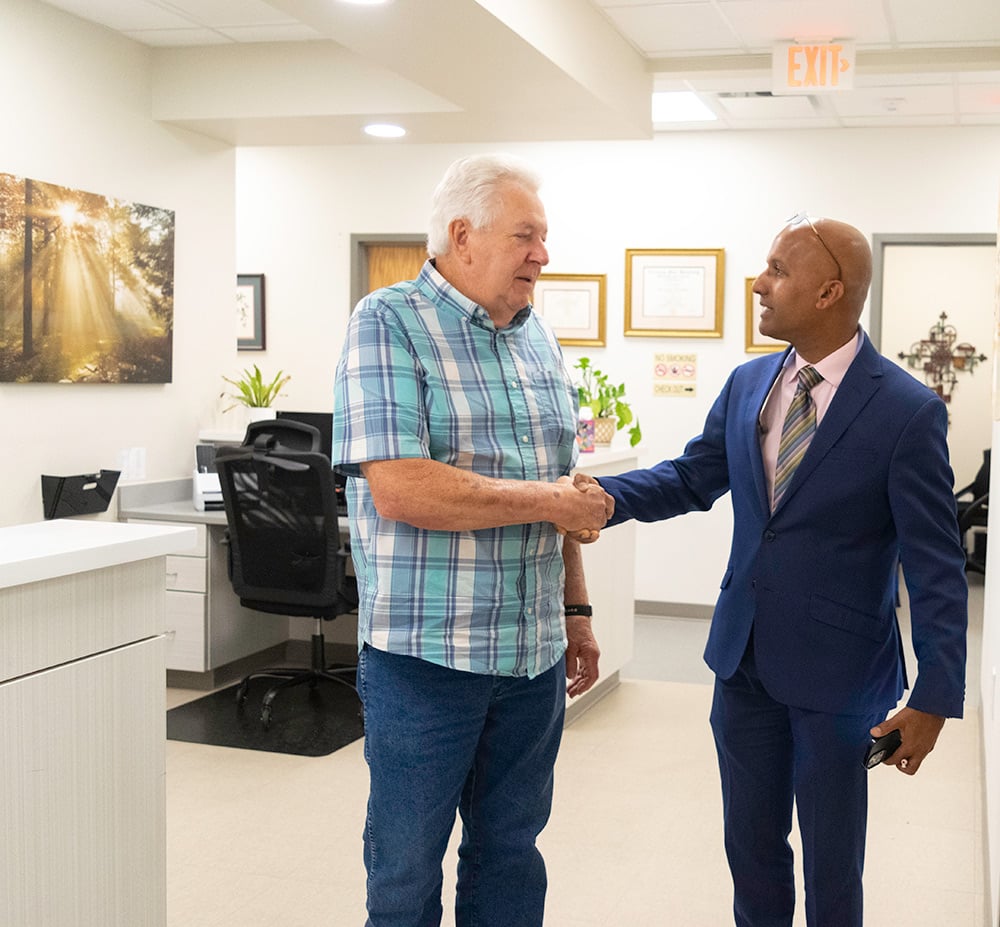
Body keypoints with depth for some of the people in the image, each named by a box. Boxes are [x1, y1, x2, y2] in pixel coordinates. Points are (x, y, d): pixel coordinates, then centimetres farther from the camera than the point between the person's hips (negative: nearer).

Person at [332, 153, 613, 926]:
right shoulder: (388, 324, -11)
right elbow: (400, 490, -22)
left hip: (533, 653, 6)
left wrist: (576, 609, 15)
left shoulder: (538, 337, 10)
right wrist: (549, 502, -15)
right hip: (425, 656, -6)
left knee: (510, 855, 17)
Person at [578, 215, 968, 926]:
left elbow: (937, 568, -14)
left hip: (838, 674, -5)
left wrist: (936, 698, -15)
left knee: (831, 868, 13)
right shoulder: (747, 386, 2)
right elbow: (689, 480, 8)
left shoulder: (908, 412, -15)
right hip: (745, 656, 5)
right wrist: (598, 495, -11)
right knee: (751, 847, 19)